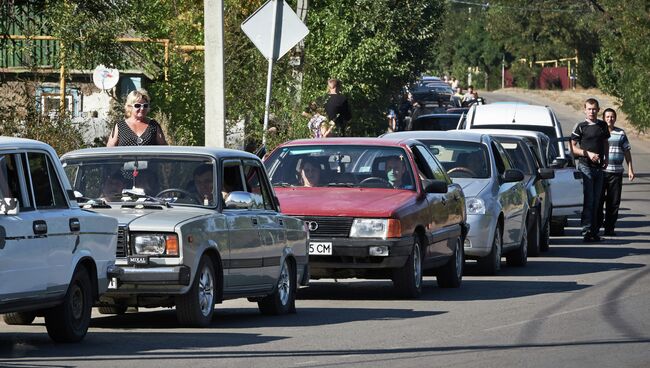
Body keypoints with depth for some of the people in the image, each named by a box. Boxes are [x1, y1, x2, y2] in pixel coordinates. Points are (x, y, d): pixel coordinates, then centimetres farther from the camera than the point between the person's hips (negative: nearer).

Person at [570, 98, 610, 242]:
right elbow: (573, 148, -4)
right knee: (587, 200, -10)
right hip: (585, 166, -5)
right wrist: (588, 153, -16)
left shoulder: (602, 126, 10)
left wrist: (606, 158, 8)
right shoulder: (580, 127, -4)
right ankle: (586, 231, -11)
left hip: (599, 167, 5)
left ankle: (594, 231, 13)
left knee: (596, 201, 8)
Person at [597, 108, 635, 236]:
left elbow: (627, 152, 15)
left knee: (614, 202, 1)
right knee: (598, 200, -4)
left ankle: (609, 228, 6)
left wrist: (630, 169, 8)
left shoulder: (621, 133, 12)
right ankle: (596, 225, 3)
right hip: (600, 171, -2)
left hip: (616, 172, 2)